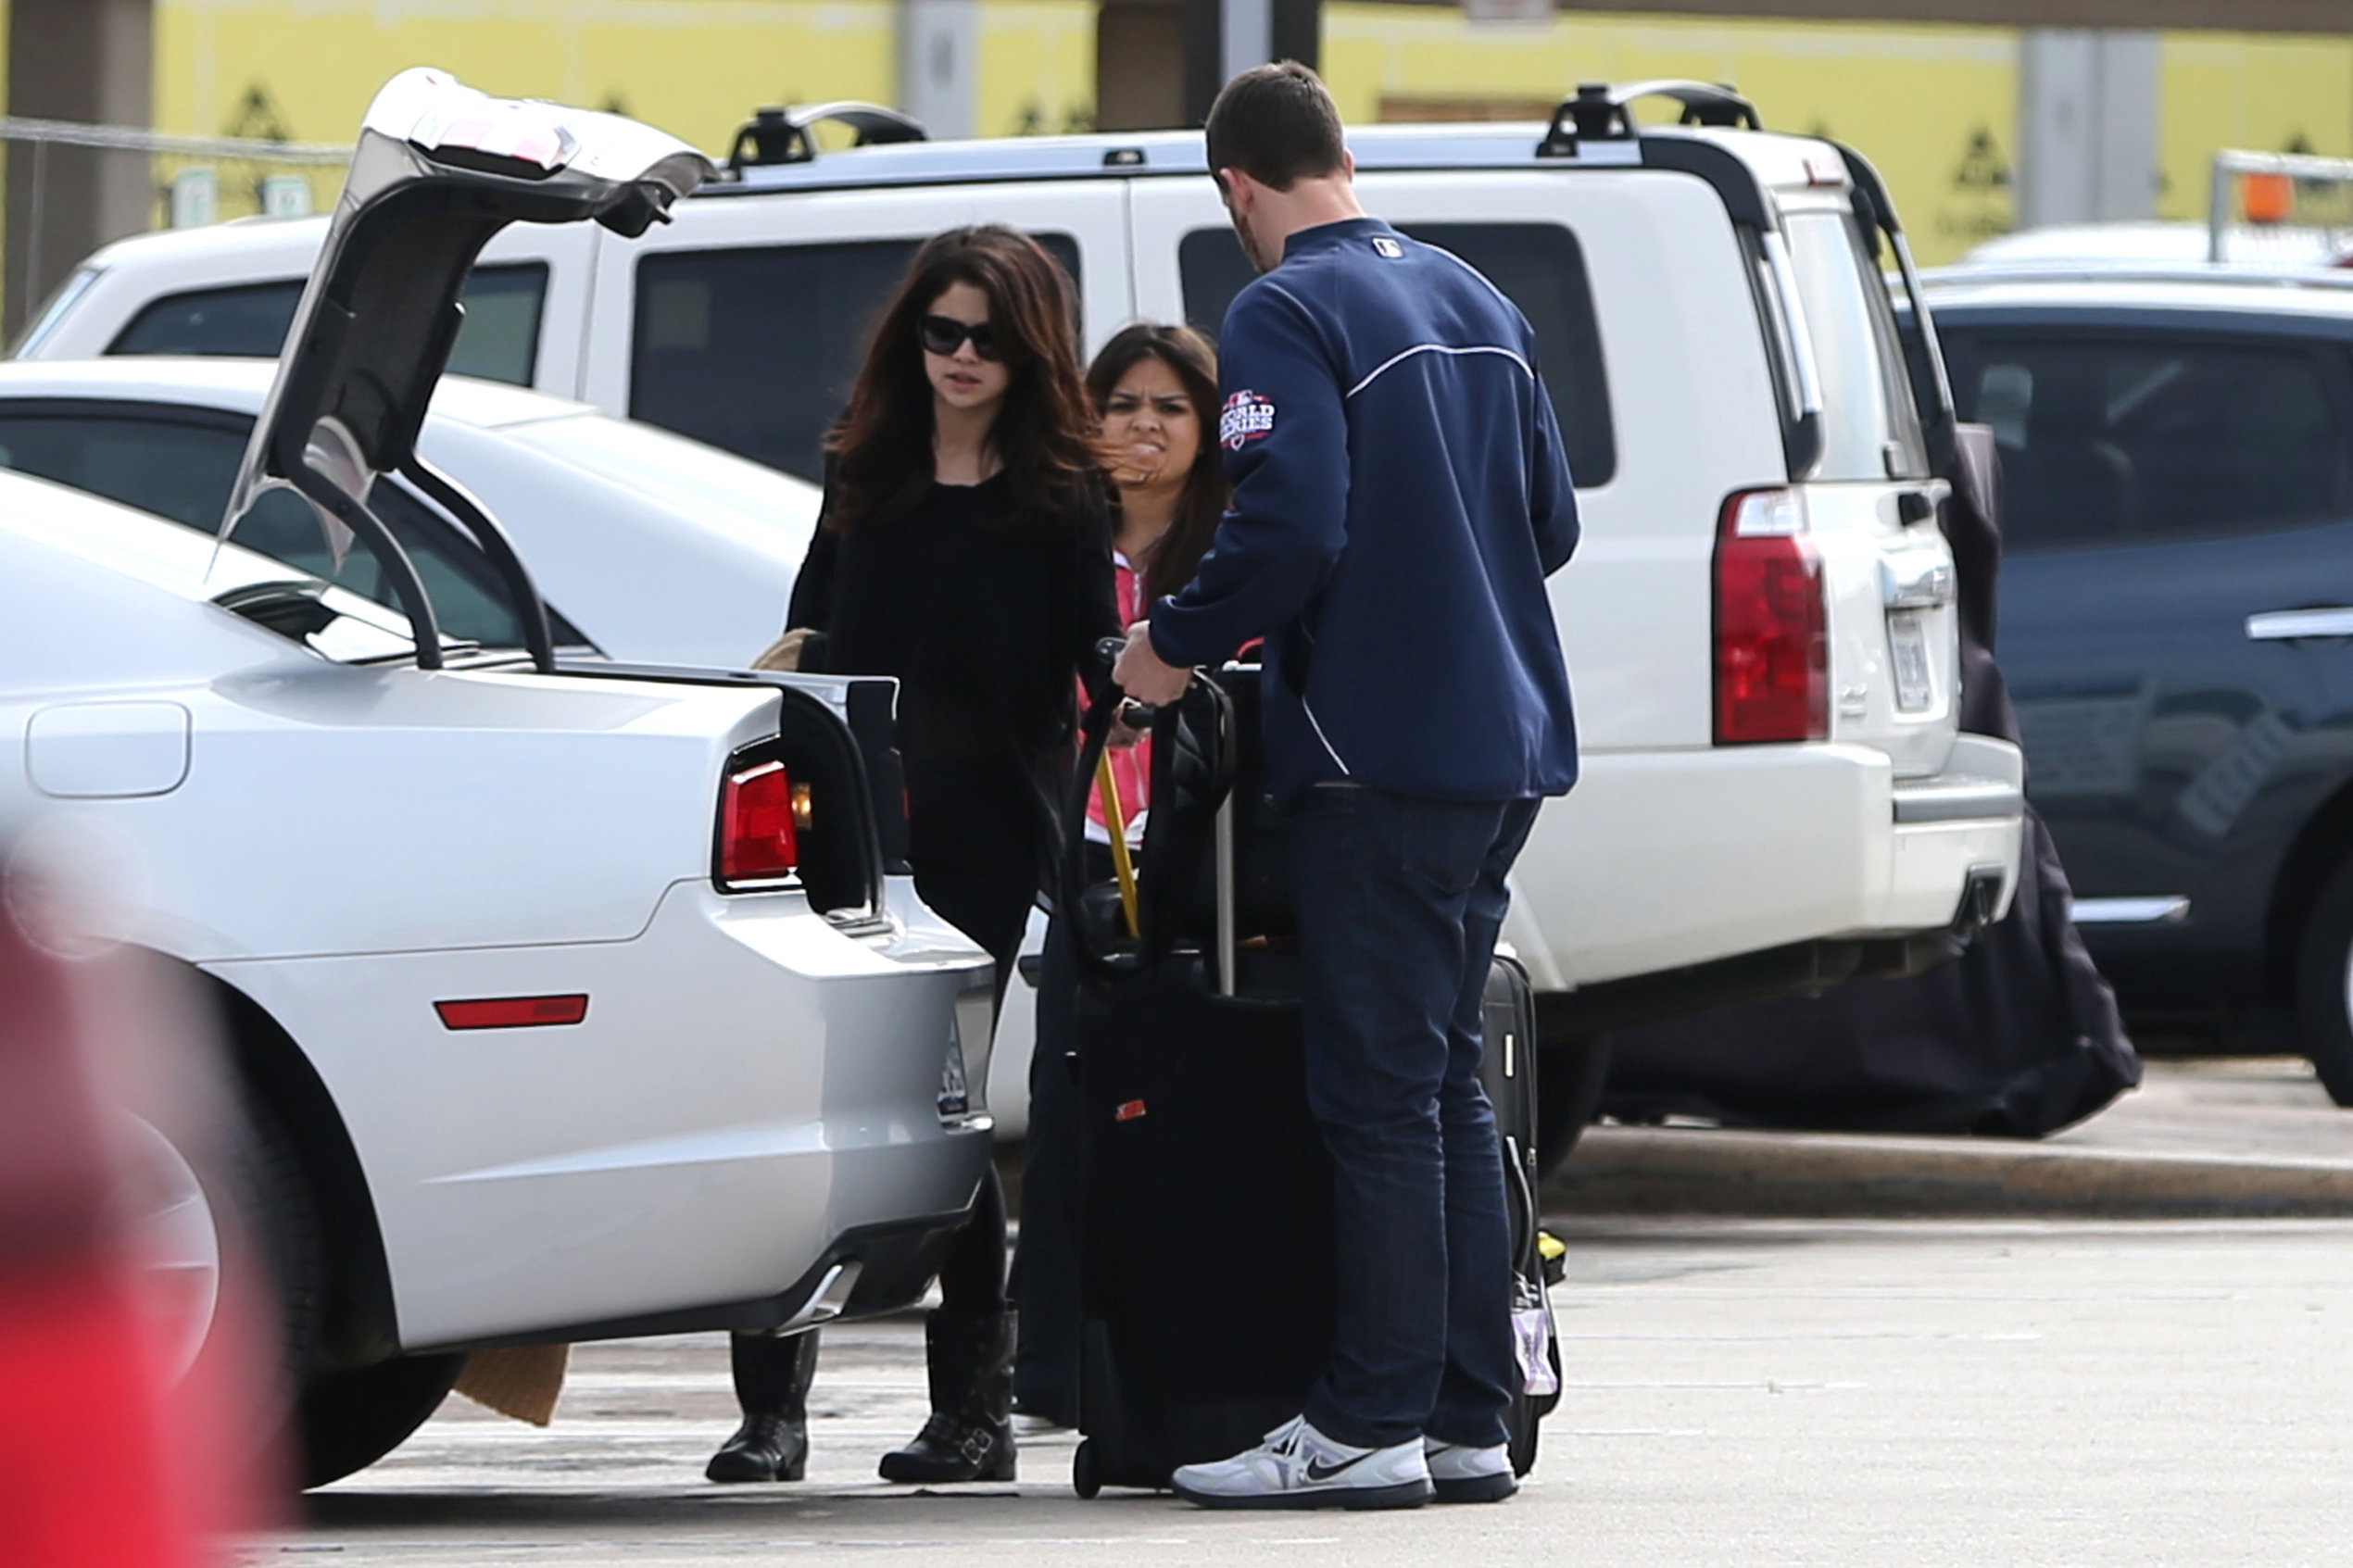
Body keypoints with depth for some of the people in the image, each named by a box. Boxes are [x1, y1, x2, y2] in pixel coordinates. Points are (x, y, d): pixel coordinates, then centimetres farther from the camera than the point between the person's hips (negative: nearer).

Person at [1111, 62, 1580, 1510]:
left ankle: (1372, 1424, -6)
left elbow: (1292, 528, -21)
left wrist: (1175, 645, -7)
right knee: (1449, 1088, 12)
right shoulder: (1475, 302, 15)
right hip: (1504, 754, 8)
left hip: (1380, 753, -8)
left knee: (1380, 1093, -6)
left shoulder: (1287, 315, -10)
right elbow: (1553, 520, 18)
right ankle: (1469, 1421, 12)